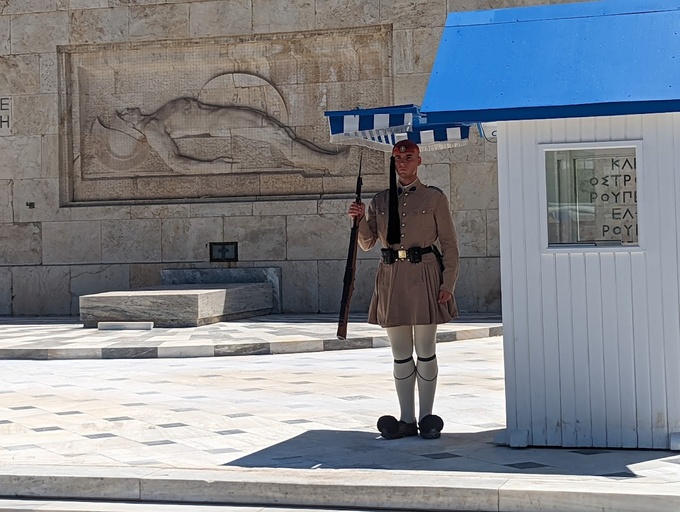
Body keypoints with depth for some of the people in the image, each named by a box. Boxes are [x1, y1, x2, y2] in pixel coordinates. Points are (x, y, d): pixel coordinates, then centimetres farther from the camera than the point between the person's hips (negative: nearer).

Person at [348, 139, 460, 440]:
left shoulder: (434, 198, 2)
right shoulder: (380, 200, 11)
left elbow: (449, 244, 1)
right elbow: (367, 243, 12)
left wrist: (448, 283, -7)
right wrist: (360, 220, -7)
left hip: (424, 276, -3)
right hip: (391, 277, 3)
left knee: (425, 352, 1)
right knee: (400, 354, 6)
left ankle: (426, 417, 9)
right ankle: (407, 420, 12)